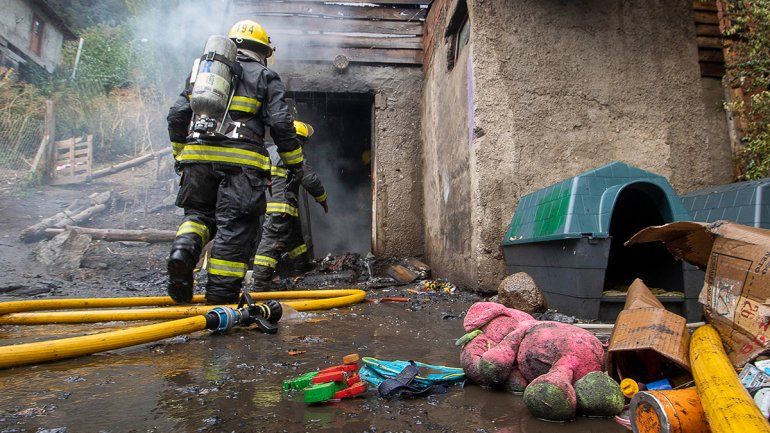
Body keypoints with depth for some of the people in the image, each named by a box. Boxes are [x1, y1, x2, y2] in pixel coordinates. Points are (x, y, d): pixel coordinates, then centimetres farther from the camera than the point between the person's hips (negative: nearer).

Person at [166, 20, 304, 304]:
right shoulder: (265, 77, 10)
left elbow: (177, 115, 16)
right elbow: (281, 123, 0)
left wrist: (180, 153, 25)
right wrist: (295, 163, 7)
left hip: (198, 158, 4)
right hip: (241, 163, -4)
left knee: (199, 213, 20)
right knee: (235, 226, 0)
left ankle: (183, 250, -10)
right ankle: (221, 295, 2)